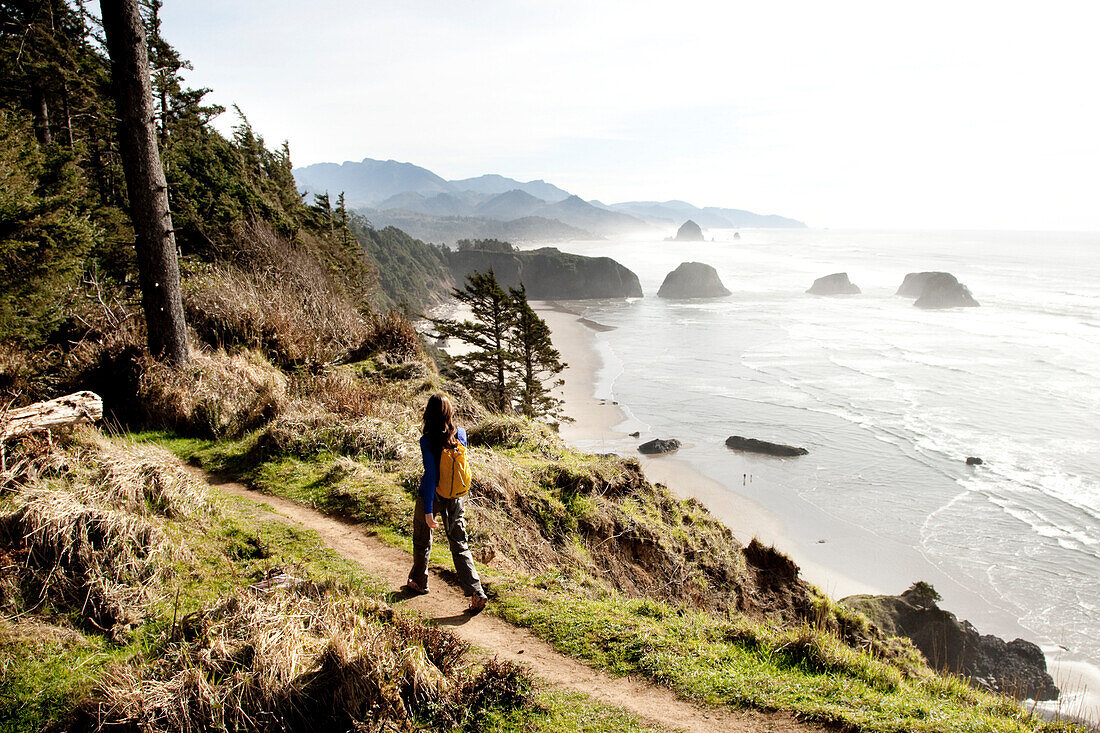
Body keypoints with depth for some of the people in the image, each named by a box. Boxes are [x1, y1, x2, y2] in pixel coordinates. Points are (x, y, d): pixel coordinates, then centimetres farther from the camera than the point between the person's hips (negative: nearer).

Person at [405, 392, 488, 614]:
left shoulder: (427, 441, -19)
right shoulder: (461, 434, -6)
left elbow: (431, 474, -22)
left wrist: (428, 511, -20)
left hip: (430, 497, -3)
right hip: (454, 498, 4)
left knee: (422, 541, 20)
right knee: (460, 545, 8)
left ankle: (418, 582, 39)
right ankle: (476, 592, -3)